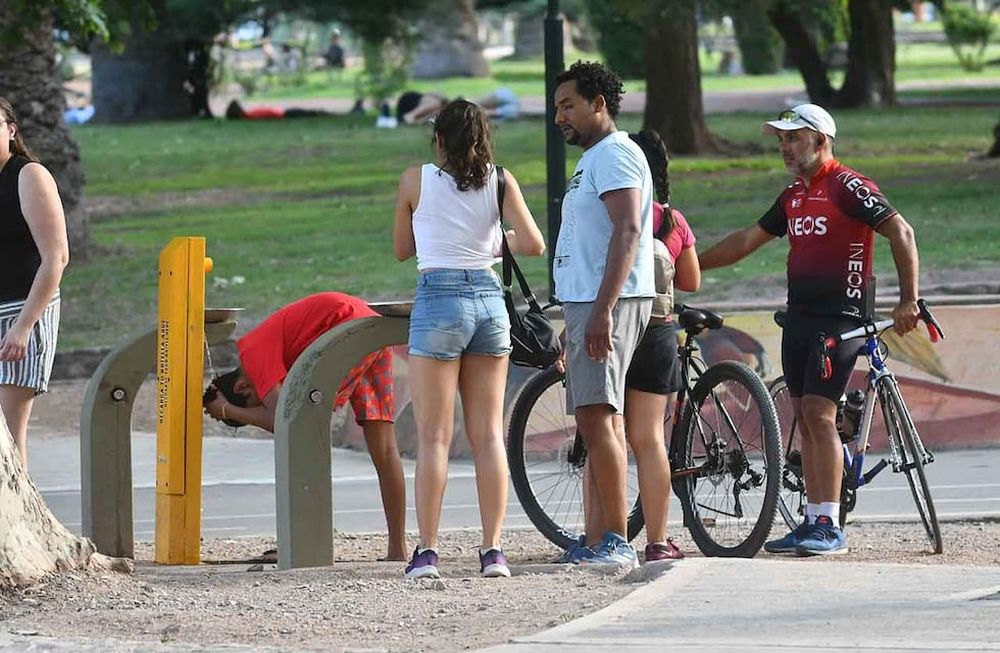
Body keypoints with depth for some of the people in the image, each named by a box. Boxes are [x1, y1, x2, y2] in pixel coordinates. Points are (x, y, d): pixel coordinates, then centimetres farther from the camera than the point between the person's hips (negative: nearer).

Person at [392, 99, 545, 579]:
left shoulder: (416, 181, 0)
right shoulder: (500, 181, 3)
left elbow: (402, 249, 10)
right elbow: (534, 243, -4)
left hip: (438, 301, -3)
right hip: (489, 299, 3)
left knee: (434, 436, 0)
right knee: (488, 434, 7)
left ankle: (426, 551, -5)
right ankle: (493, 551, 3)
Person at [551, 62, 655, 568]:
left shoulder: (614, 155, -10)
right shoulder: (592, 160, 23)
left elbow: (627, 232, -21)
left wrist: (602, 310, -28)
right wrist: (575, 324, 27)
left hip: (609, 303, -11)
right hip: (586, 302, 11)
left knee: (596, 419, -17)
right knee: (601, 424, 9)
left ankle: (616, 542, -20)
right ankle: (605, 542, 9)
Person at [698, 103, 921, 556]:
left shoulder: (847, 187, -10)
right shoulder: (794, 196, 16)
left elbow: (900, 232, -16)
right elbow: (748, 240, 23)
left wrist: (908, 299, -20)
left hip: (839, 319, -9)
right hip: (799, 316, 9)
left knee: (819, 415, -14)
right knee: (805, 418, 8)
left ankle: (831, 528, -14)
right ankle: (813, 521, 12)